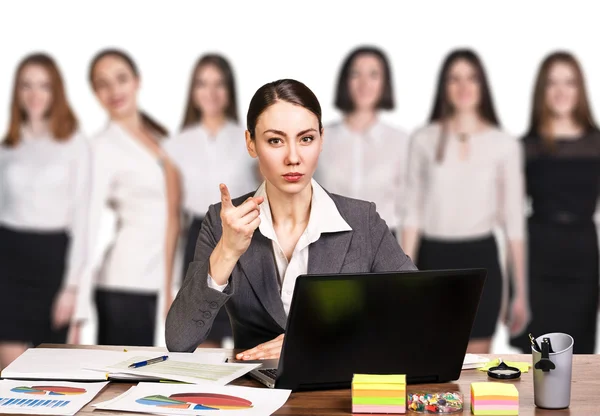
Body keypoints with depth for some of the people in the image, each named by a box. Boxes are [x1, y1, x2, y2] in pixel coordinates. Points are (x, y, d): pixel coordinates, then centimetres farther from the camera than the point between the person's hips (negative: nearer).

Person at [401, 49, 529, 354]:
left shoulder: (504, 144, 0)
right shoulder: (424, 140, 1)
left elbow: (514, 220, 2)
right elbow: (413, 213, 2)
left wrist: (521, 292, 0)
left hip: (480, 261, 0)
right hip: (433, 260, 0)